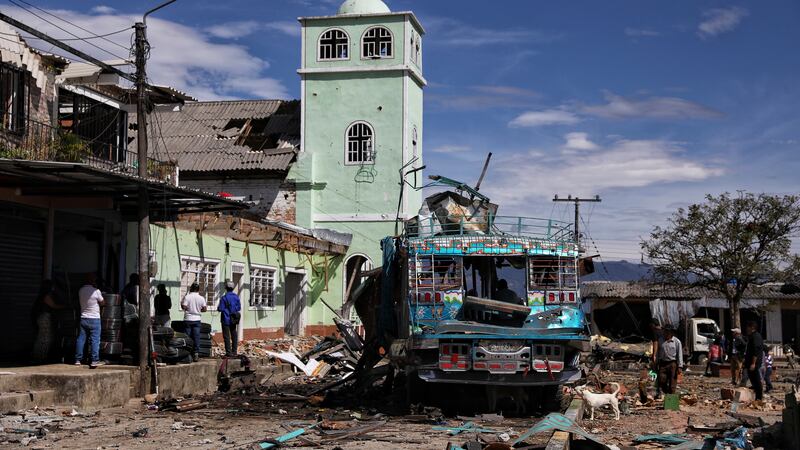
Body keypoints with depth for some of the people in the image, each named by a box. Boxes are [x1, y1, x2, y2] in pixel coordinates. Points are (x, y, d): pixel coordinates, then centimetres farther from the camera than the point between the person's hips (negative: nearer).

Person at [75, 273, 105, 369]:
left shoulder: (81, 290, 3)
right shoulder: (96, 291, -13)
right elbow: (102, 303, -1)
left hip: (83, 318, 5)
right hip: (94, 319, -5)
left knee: (81, 339, 9)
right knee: (95, 340, -3)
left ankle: (78, 360, 12)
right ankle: (95, 360, -7)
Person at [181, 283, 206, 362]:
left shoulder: (187, 297, -9)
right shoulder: (201, 298, -2)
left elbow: (184, 307, -14)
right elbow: (204, 309, -2)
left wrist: (181, 304, 6)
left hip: (188, 319, -1)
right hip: (197, 319, 1)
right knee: (196, 337, 4)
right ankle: (196, 353, 1)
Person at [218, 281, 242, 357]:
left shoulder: (224, 298, -15)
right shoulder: (236, 297, 3)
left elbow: (221, 309, -16)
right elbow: (239, 308, 7)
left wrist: (218, 308, 6)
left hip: (226, 320, -6)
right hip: (234, 319, 6)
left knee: (226, 336, -1)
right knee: (234, 335, 12)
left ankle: (229, 352, -4)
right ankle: (234, 351, 15)